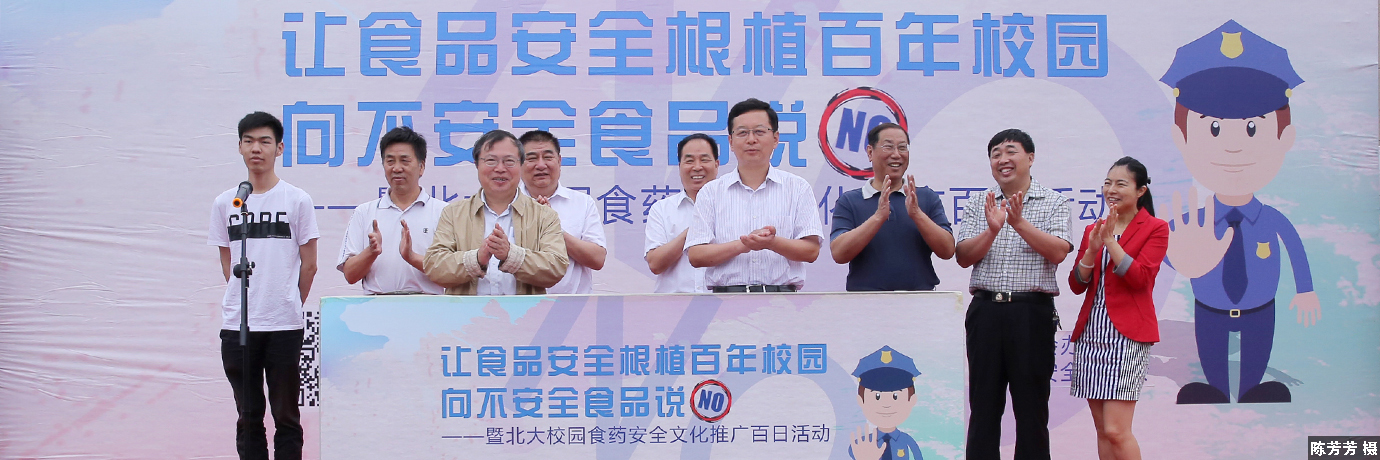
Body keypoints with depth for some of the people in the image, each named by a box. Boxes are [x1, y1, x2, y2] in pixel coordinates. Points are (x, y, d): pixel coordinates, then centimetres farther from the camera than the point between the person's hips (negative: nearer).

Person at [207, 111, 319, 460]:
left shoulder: (297, 200, -1)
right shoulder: (225, 203, 7)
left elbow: (309, 266, 3)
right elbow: (227, 264, 13)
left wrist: (288, 306, 7)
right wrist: (247, 302, 9)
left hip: (285, 326, -3)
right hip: (237, 325, 3)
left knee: (286, 417, 5)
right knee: (248, 417, 9)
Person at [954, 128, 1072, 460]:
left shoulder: (1053, 202, 4)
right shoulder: (978, 204, 10)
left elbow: (1058, 252, -9)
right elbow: (964, 257, 1)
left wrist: (1020, 223, -18)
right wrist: (992, 230, -15)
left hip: (1033, 311, -2)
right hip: (986, 310, 2)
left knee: (1032, 405, 3)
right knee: (983, 404, 6)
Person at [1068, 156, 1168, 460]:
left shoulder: (1155, 229, 0)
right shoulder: (1093, 230, 16)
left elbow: (1139, 277, -13)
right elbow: (1077, 285, 9)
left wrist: (1110, 240, -16)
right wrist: (1092, 249, -6)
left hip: (1128, 335, -6)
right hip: (1090, 334, 6)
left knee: (1116, 430, -13)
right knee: (1102, 430, 6)